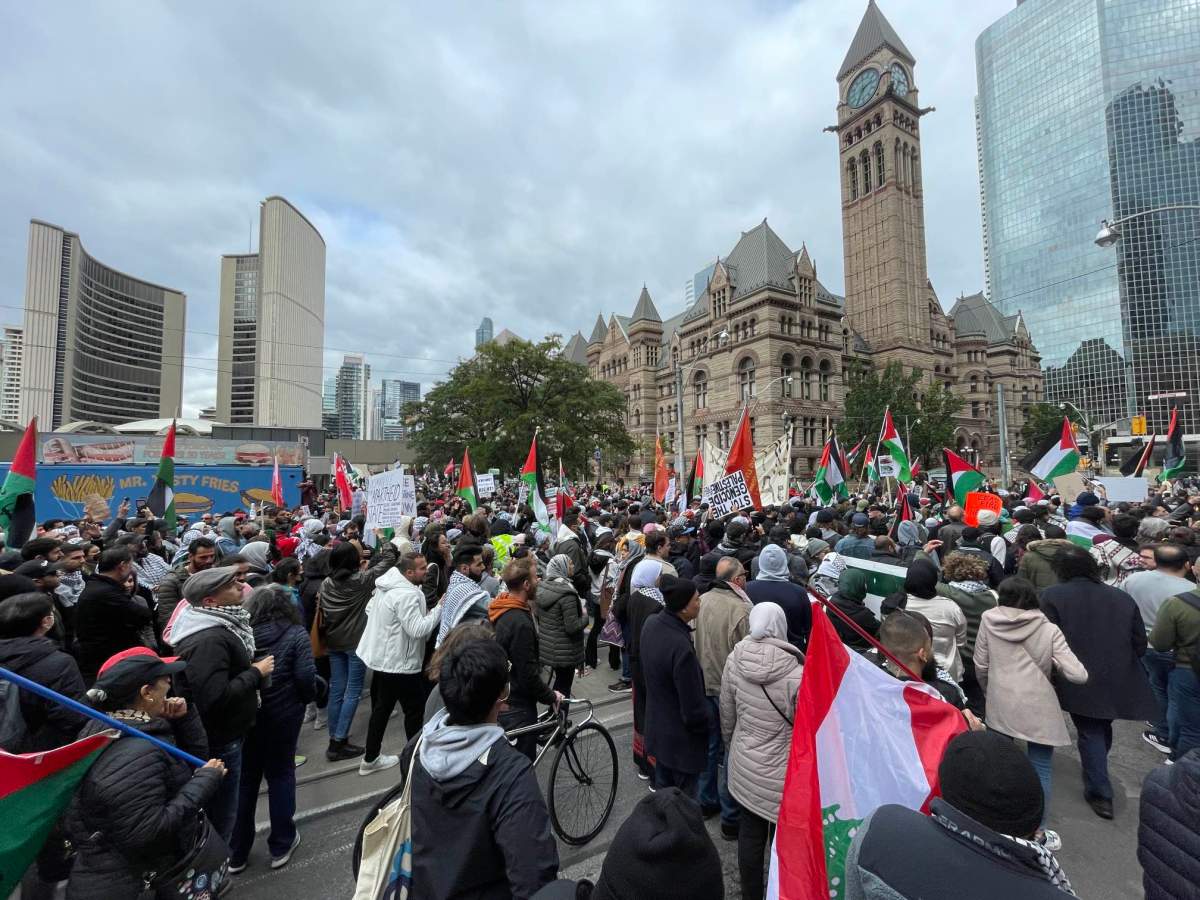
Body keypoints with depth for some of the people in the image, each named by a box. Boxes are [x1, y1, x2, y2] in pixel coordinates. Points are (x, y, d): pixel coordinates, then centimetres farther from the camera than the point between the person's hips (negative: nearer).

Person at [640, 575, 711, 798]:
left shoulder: (651, 623, -12)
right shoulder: (681, 647, -37)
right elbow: (693, 707, -25)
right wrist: (707, 719, -6)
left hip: (657, 728, 8)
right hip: (682, 740, -7)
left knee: (663, 788, 27)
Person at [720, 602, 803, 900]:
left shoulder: (734, 660, -13)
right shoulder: (797, 675, -25)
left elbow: (727, 715, 0)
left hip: (744, 766, 4)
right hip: (783, 774, -4)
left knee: (750, 834, 22)